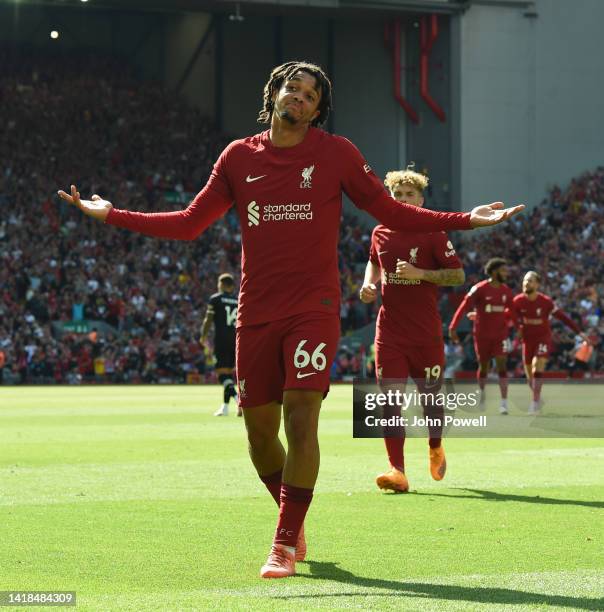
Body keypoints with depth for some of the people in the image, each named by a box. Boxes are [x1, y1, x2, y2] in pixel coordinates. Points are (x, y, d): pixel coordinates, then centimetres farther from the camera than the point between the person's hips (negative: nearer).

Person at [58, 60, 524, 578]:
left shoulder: (336, 153, 3)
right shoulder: (239, 157, 9)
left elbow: (394, 213, 7)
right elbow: (190, 224, 14)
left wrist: (465, 221, -3)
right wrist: (110, 215, 10)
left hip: (313, 311, -3)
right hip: (255, 315, 3)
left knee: (300, 420, -15)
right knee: (260, 430, 5)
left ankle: (286, 544, -7)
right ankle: (294, 519, 30)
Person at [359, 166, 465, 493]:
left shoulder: (433, 234, -5)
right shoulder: (380, 233, 8)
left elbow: (458, 274, -6)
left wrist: (420, 273, -18)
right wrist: (369, 284, 9)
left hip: (426, 330, -3)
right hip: (389, 329, 3)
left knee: (429, 395, 8)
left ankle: (436, 449, 38)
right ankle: (397, 471, -12)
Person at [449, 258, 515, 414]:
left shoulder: (506, 291, 2)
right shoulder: (480, 289, -13)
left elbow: (511, 310, 18)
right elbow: (464, 307, -16)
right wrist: (453, 327, -21)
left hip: (500, 334, 2)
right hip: (482, 334, -2)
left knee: (502, 366, -10)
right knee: (483, 366, 10)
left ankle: (504, 402, -14)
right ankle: (482, 392, 38)